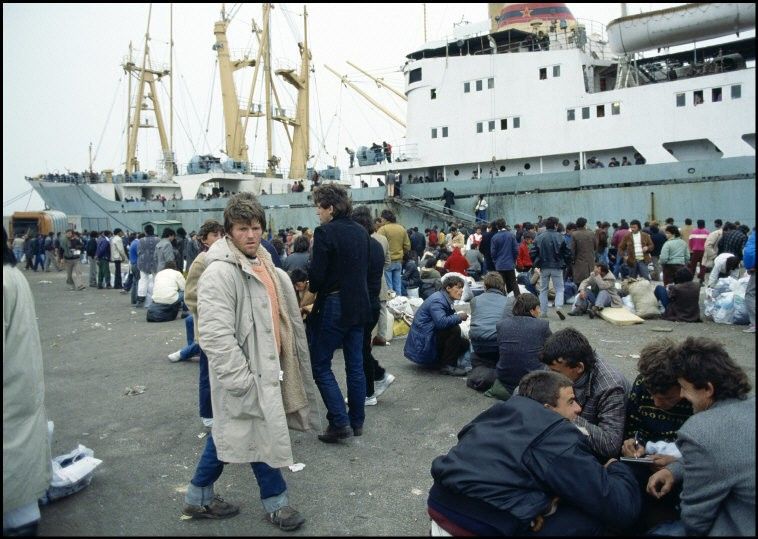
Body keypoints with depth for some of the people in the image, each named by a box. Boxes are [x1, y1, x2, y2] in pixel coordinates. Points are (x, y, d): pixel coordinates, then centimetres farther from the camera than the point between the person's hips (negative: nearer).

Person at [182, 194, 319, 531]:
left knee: (227, 432, 18)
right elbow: (216, 335, -25)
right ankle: (276, 502, 24)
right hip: (243, 371, -9)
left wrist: (286, 361, 20)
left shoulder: (265, 265, 10)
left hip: (267, 364, 9)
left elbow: (284, 318, 20)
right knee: (263, 434, 4)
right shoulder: (219, 273, -19)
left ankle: (199, 498, 34)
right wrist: (241, 379, -24)